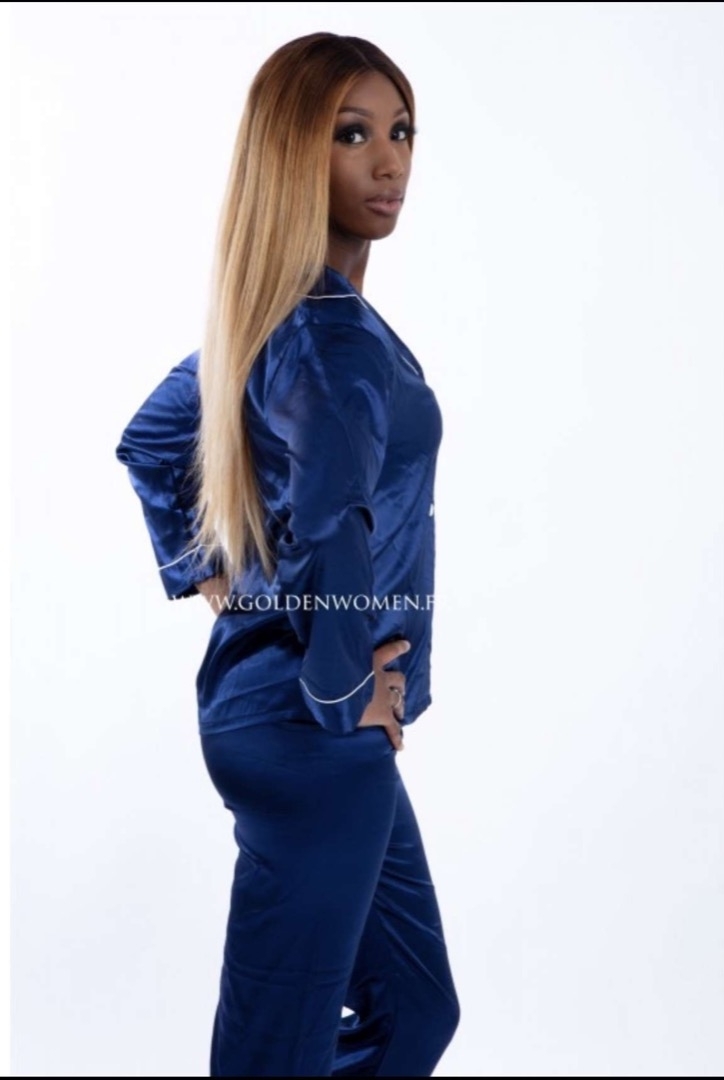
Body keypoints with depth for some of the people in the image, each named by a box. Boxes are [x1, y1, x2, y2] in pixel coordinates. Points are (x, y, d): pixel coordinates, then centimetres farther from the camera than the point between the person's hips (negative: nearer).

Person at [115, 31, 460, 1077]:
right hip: (311, 731, -10)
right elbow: (333, 524, -38)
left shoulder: (274, 310, 9)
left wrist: (206, 579, 17)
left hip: (266, 703, 10)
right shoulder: (335, 334, -21)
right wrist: (346, 694, -23)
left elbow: (150, 443, 21)